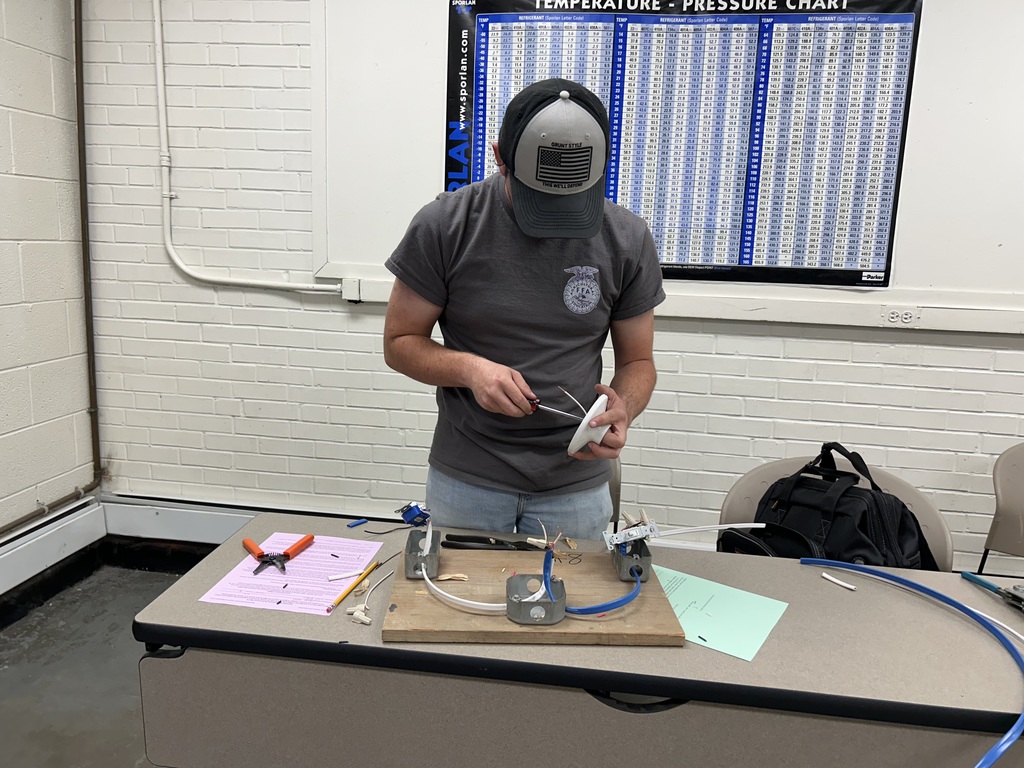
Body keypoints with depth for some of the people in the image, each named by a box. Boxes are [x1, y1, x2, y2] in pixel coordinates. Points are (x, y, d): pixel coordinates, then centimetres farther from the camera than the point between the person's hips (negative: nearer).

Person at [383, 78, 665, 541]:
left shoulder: (627, 240, -6)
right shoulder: (443, 226, -11)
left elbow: (637, 361, 2)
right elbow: (400, 343, -4)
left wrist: (623, 408, -20)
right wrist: (469, 367, -23)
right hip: (465, 480, 0)